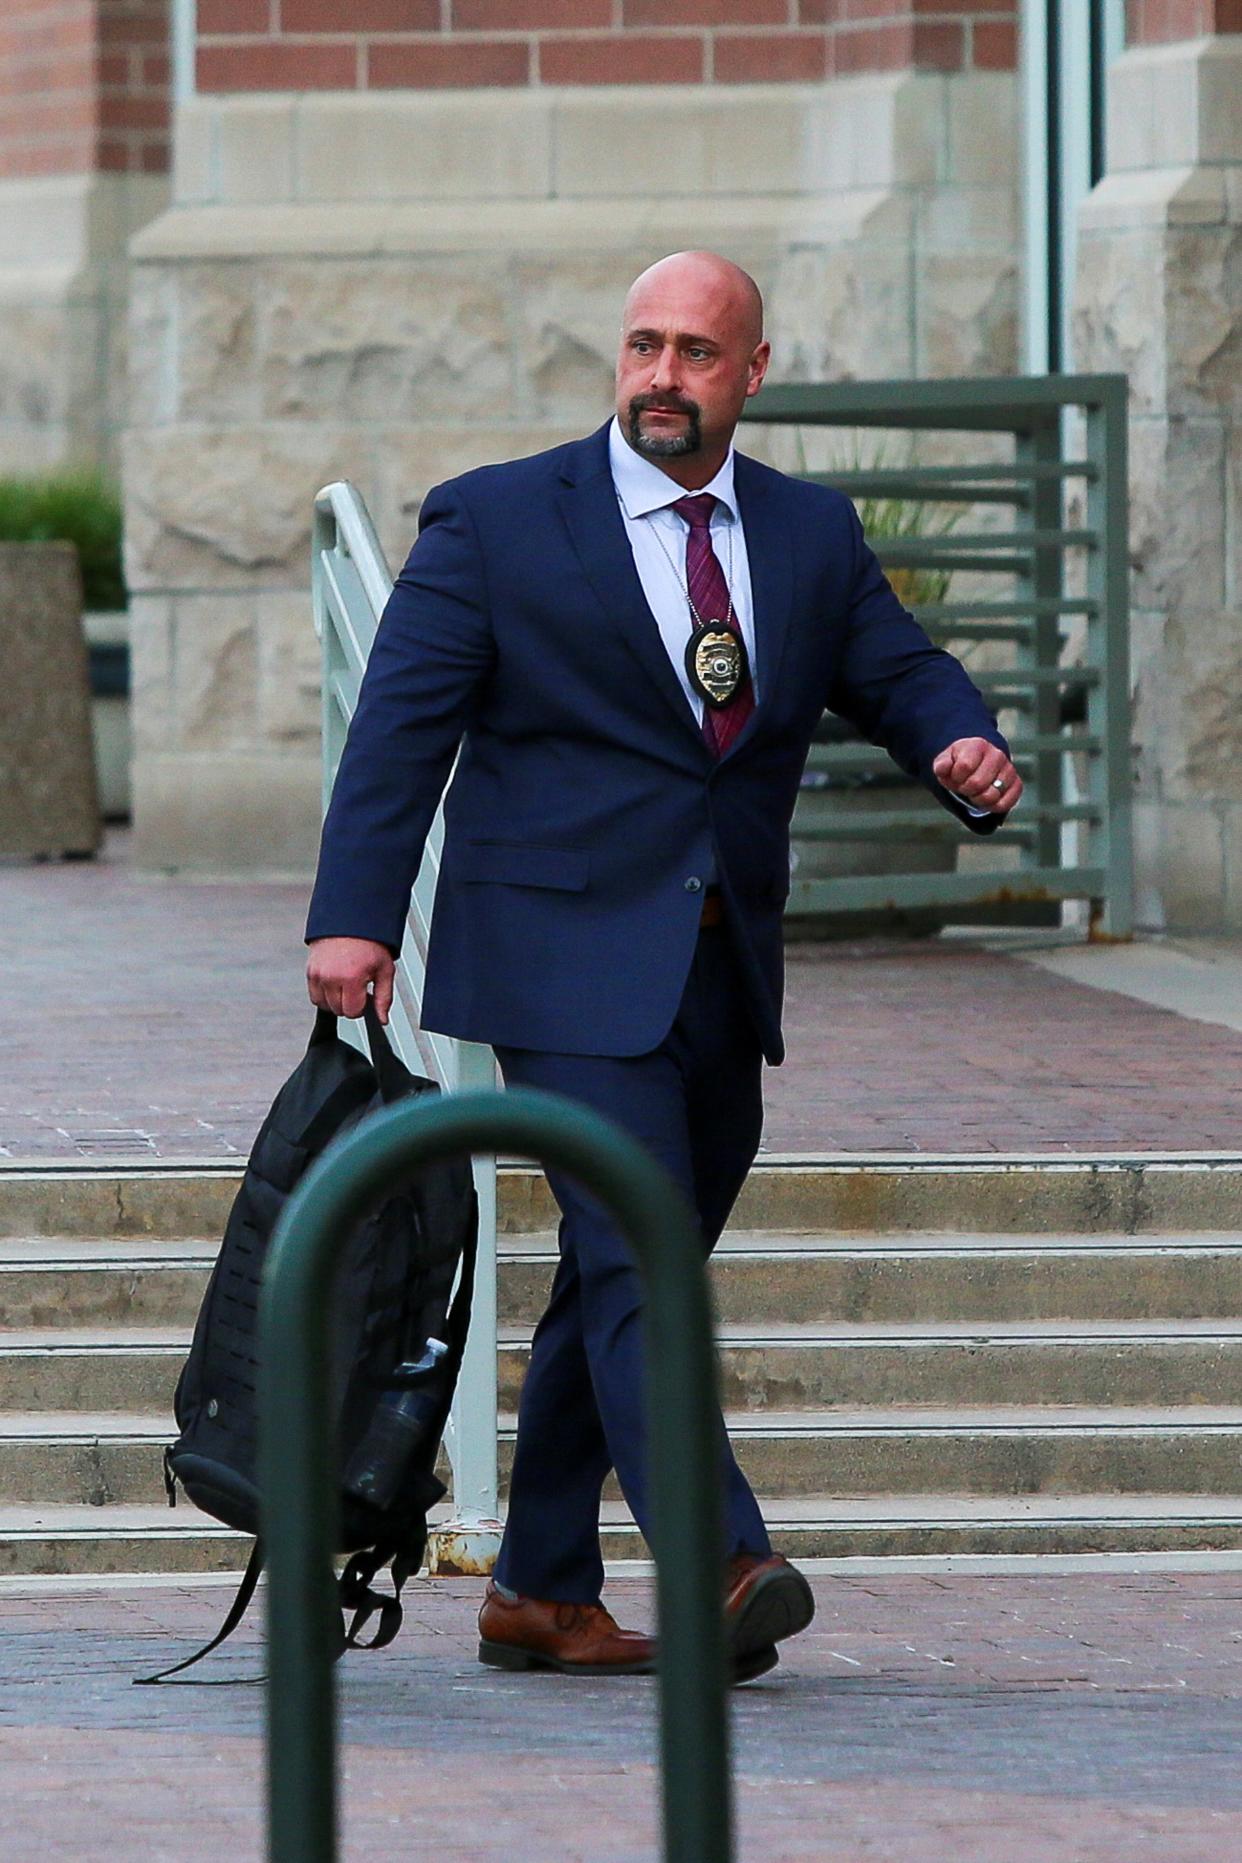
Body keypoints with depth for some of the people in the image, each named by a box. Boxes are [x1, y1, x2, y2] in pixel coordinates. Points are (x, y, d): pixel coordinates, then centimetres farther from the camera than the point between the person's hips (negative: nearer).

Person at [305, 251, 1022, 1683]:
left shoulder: (813, 535, 12)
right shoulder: (495, 520, -2)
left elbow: (901, 673, 11)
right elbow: (402, 721, -5)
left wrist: (965, 750, -14)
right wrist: (355, 916, -15)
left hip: (725, 973, 6)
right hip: (571, 960, -6)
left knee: (624, 1280, 11)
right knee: (636, 1260, -17)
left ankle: (543, 1593, 20)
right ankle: (721, 1574, -27)